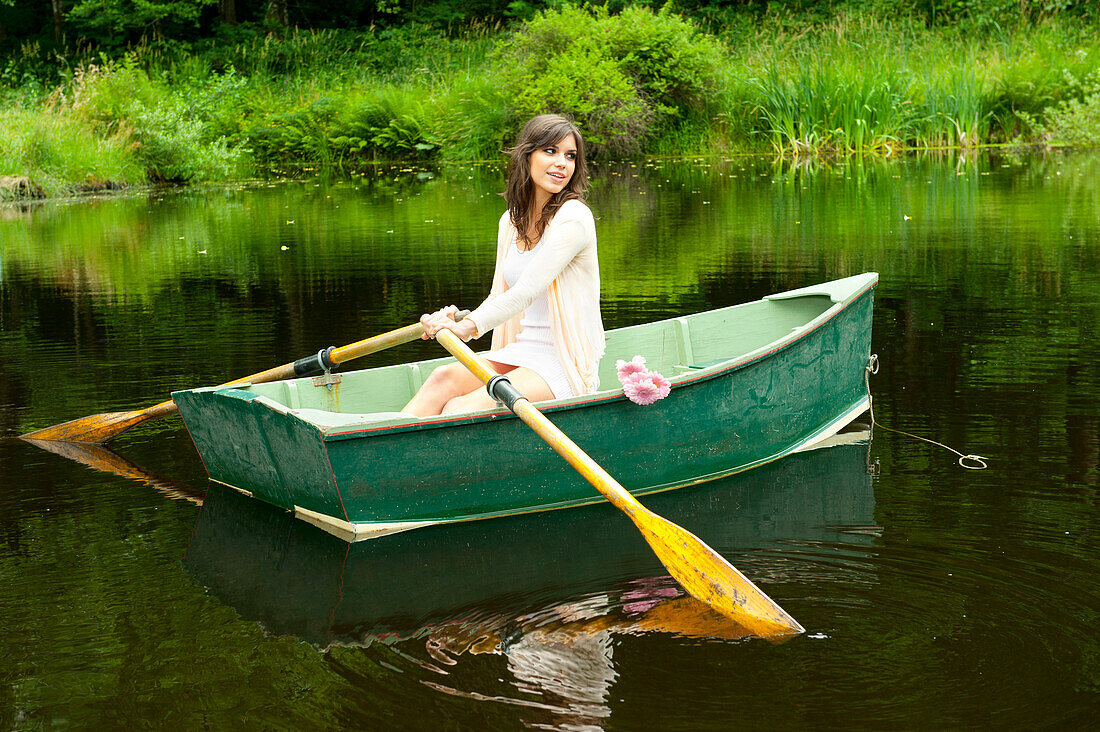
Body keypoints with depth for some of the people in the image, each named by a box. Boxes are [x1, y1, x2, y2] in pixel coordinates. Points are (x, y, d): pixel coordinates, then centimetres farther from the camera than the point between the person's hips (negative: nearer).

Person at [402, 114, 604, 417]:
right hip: (519, 354, 6)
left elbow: (526, 292, -20)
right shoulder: (511, 222, 12)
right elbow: (499, 297, 16)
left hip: (567, 367, -6)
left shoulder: (574, 217, -12)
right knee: (445, 377, -22)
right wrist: (456, 319, -3)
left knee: (459, 411, -26)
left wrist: (469, 326, -27)